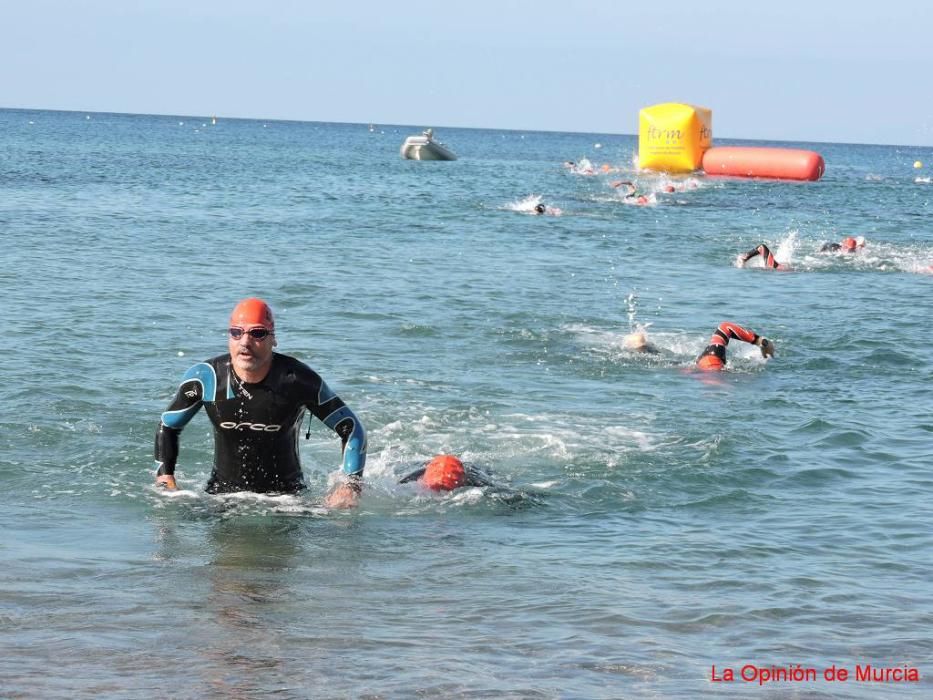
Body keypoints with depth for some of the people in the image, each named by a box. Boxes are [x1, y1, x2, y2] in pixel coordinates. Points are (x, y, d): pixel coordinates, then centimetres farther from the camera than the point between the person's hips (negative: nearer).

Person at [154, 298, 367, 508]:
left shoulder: (297, 380, -14)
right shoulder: (204, 378, -10)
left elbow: (351, 428, -5)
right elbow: (167, 427, 8)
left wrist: (351, 486, -16)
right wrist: (166, 482, -3)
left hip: (286, 495, -2)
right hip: (221, 494, 2)